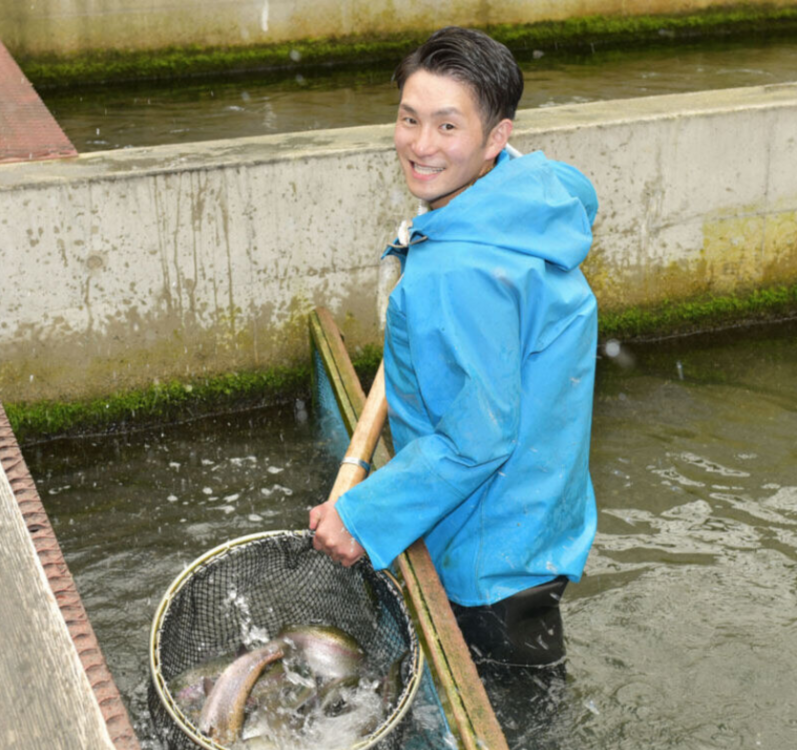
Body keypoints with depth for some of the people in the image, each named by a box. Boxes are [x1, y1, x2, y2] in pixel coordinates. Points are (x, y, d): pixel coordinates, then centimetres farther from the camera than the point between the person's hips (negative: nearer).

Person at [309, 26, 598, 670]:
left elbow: (477, 439, -31)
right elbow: (582, 200, 19)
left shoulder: (454, 274, -36)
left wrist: (364, 517, -22)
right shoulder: (542, 180, -8)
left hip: (497, 560, -9)